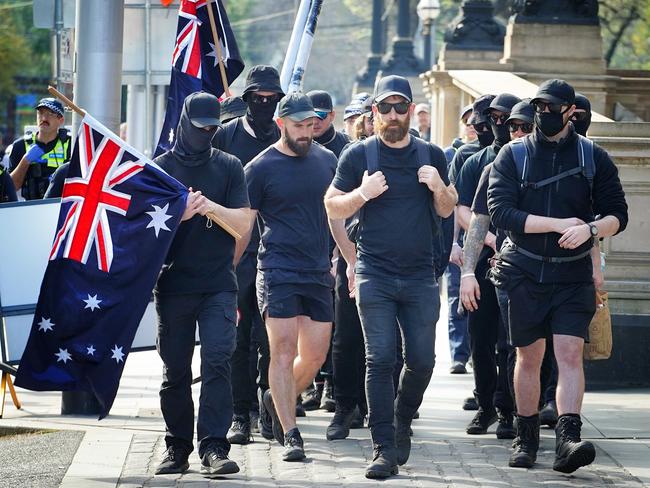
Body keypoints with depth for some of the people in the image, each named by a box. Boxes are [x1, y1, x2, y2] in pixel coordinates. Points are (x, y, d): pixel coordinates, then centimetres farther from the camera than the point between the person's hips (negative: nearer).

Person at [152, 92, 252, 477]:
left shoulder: (229, 167, 8)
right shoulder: (162, 166, 6)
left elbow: (243, 224, 2)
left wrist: (213, 208, -16)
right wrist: (180, 214, -16)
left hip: (219, 284, -1)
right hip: (174, 283, 1)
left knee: (217, 360, -14)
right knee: (175, 369, 5)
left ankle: (214, 447, -17)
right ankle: (178, 447, 15)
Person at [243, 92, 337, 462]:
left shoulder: (326, 161, 10)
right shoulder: (261, 168, -3)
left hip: (318, 272, 5)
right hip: (278, 269, -5)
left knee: (316, 355, 5)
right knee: (284, 350, -9)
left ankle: (279, 401, 31)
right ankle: (291, 435, -8)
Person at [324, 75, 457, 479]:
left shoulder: (432, 156, 9)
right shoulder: (359, 155, 2)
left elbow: (447, 211, 15)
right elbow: (332, 207, 6)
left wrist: (439, 188, -6)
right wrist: (363, 193, -13)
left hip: (420, 275, 2)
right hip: (375, 275, -2)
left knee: (422, 361, 1)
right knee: (381, 359, -8)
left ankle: (402, 423, 27)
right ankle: (385, 449, -7)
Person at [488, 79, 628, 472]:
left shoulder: (593, 157, 3)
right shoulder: (513, 155, 2)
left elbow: (618, 215, 3)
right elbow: (501, 211, -9)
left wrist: (591, 229, -19)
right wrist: (558, 224, -17)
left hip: (573, 275, -1)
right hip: (524, 273, 1)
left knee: (570, 353, -14)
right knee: (529, 356, 7)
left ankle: (568, 439, -24)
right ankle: (526, 439, 19)